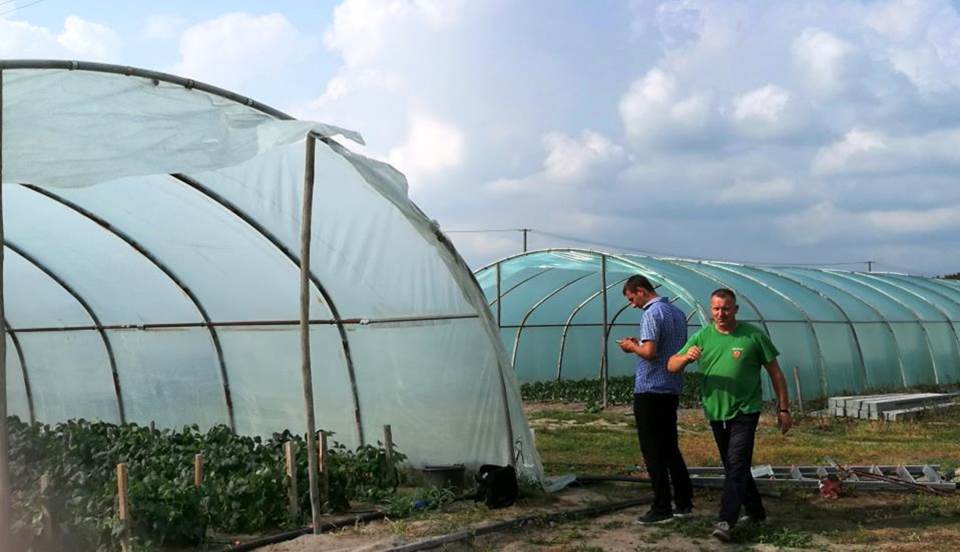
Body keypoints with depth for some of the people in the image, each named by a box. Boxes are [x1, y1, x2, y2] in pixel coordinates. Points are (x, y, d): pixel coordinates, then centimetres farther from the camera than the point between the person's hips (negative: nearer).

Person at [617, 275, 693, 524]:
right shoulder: (677, 313, 13)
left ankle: (662, 508, 1)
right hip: (672, 390, 9)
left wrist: (632, 347, -4)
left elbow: (649, 352, -24)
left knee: (653, 450, -2)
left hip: (650, 391, -9)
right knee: (670, 447, 16)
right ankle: (684, 501, 19)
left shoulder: (652, 314, -15)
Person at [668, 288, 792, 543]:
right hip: (716, 412, 5)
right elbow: (671, 366, -3)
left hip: (745, 411, -5)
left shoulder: (754, 335, -6)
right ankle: (755, 512, 31)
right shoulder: (702, 337, 2)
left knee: (737, 465, -14)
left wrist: (783, 409, -1)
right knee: (733, 466, 14)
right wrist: (686, 357, -25)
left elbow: (775, 374, 0)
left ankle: (726, 521, -16)